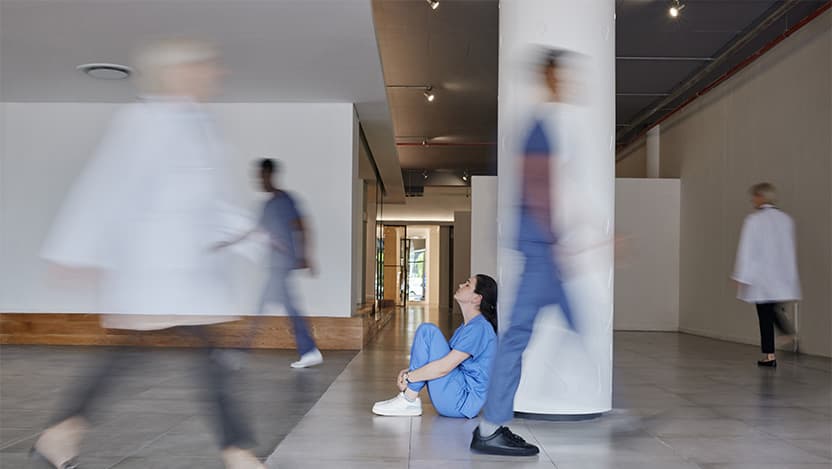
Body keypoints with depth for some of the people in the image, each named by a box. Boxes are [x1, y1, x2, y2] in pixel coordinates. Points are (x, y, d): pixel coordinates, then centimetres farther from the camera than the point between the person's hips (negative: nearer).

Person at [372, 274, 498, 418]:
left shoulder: (479, 327, -16)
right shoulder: (467, 326, 16)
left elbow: (444, 367, -21)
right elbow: (446, 357, 18)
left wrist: (408, 377, -13)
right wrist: (409, 371, 4)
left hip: (463, 402, -10)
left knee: (427, 331, -16)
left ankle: (409, 401, -12)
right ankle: (409, 400, -1)